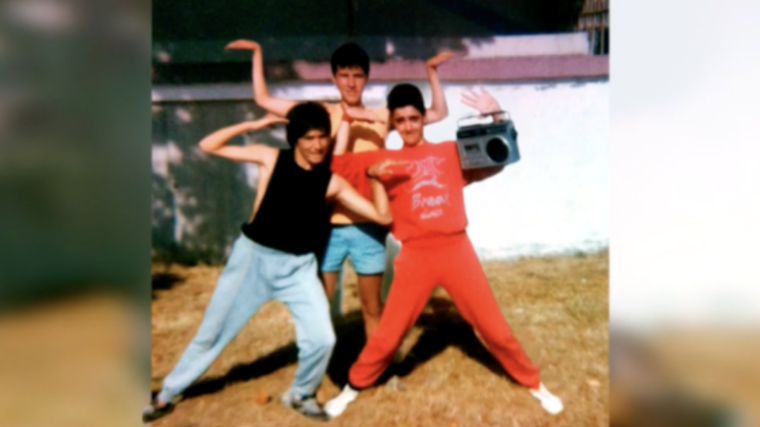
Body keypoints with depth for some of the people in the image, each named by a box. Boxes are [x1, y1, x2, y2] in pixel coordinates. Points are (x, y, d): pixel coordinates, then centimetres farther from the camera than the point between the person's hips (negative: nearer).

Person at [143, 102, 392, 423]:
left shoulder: (333, 182, -6)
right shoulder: (271, 158, -8)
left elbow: (383, 216, -8)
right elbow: (208, 145, -7)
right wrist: (254, 125, -13)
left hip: (299, 267, 1)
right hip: (253, 258, -1)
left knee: (322, 339, -9)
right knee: (212, 333, 11)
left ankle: (300, 395, 22)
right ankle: (166, 395, 35)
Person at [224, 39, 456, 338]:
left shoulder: (382, 117, 4)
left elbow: (438, 113, 5)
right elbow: (263, 99, 5)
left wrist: (431, 71, -3)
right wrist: (257, 53, 4)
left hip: (367, 227, 1)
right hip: (327, 225, 0)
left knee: (372, 306, 13)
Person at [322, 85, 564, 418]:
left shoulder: (451, 152, 8)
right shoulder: (385, 160, 4)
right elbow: (334, 163, -2)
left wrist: (497, 117, -3)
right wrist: (370, 171, -18)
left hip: (456, 250, 1)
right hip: (415, 256, -1)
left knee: (493, 326, 12)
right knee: (388, 334, 6)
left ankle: (532, 382, 35)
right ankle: (354, 386, 32)